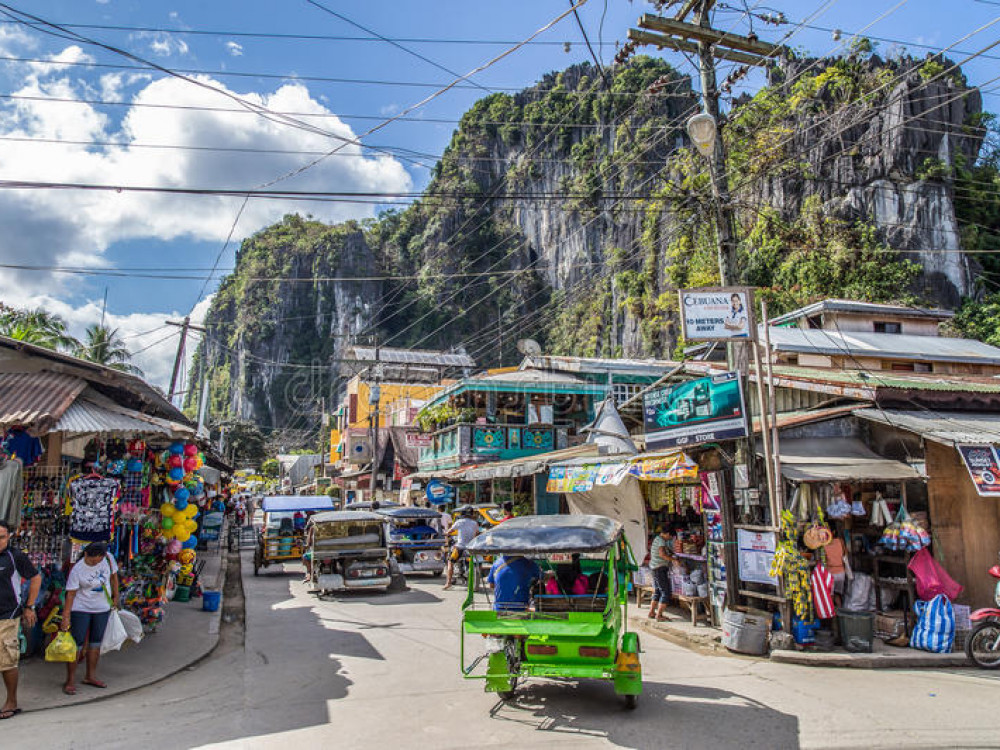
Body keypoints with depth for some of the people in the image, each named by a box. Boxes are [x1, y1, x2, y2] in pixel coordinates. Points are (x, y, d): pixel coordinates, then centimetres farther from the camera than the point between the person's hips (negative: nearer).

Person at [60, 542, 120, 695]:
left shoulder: (108, 558, -10)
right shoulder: (77, 570, -21)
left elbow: (113, 576, 6)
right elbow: (71, 594, -19)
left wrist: (115, 597, 10)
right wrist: (66, 617, -21)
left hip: (103, 608, 4)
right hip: (81, 609, -4)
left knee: (96, 642, 12)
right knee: (77, 642, -5)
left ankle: (90, 676, 24)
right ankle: (70, 681, 5)